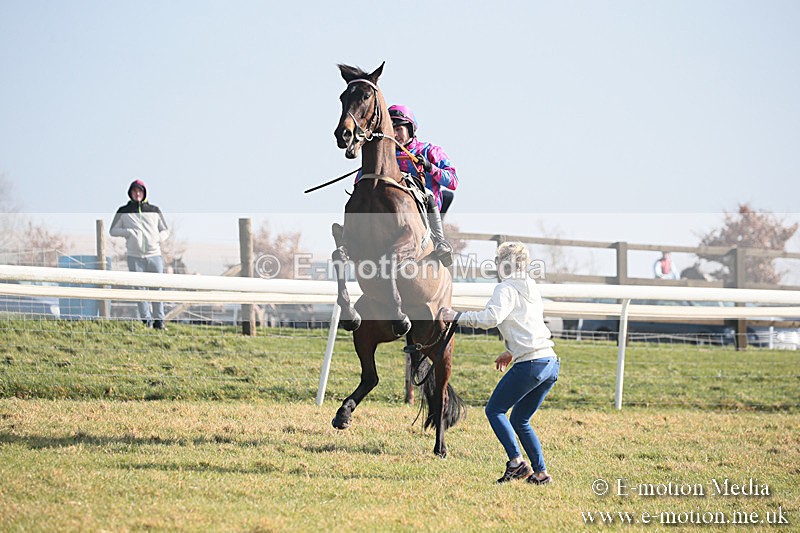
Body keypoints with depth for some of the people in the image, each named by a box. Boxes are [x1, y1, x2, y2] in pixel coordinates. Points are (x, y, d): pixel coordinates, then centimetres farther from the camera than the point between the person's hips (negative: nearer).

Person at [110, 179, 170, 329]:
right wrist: (129, 232, -8)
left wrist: (159, 238, -2)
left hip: (154, 255, 1)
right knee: (139, 288, -3)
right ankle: (146, 320, 2)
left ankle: (159, 320, 2)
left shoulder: (154, 210, 14)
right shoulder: (124, 211, 10)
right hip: (135, 257, -1)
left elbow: (165, 230, 20)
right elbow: (113, 230, 9)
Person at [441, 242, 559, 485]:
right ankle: (540, 472, 8)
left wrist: (457, 316, -13)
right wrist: (512, 352, 34)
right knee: (520, 420, 16)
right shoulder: (531, 289, 22)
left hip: (530, 364, -8)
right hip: (551, 363, 8)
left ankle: (517, 462, -12)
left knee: (494, 410, 1)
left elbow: (491, 318, -21)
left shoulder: (507, 289, -5)